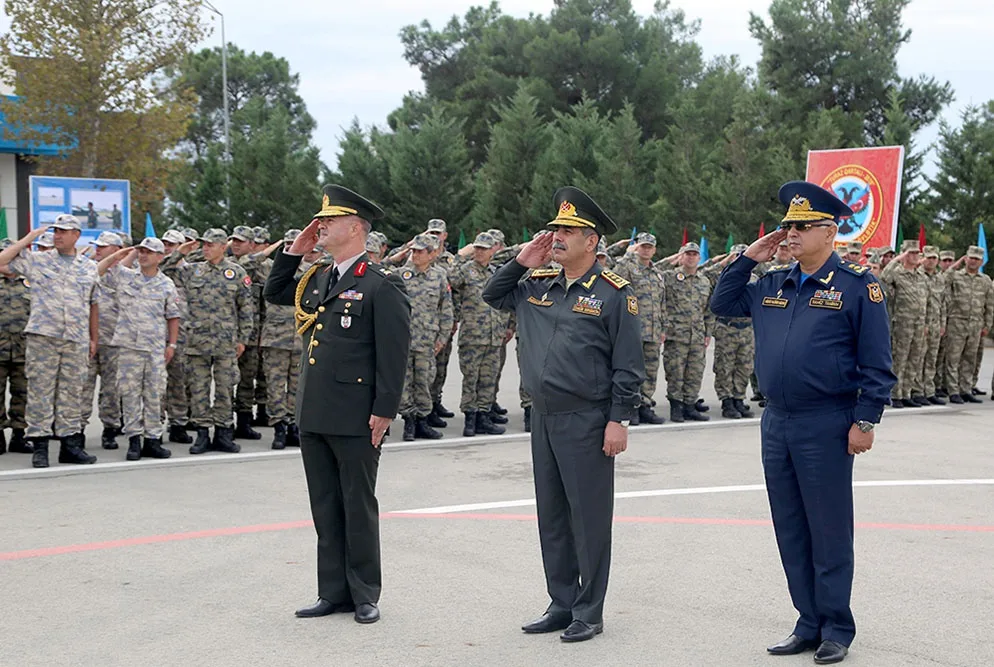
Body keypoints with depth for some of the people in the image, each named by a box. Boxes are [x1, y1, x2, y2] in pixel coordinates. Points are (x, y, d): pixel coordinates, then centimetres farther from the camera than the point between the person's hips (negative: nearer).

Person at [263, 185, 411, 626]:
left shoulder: (381, 285, -9)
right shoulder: (316, 279, 13)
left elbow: (394, 352, -12)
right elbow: (274, 294, 29)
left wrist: (384, 410, -16)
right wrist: (294, 251, 15)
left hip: (355, 419, -7)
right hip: (314, 415, 7)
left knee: (358, 507, 4)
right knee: (325, 508, 12)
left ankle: (364, 594, 16)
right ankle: (334, 592, 21)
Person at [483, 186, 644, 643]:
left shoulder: (613, 293, -7)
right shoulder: (536, 287, 11)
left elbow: (628, 365, -9)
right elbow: (493, 296, 25)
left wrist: (619, 420, -14)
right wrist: (521, 263, 9)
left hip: (587, 422, -7)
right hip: (543, 418, 7)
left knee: (589, 516, 1)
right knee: (551, 516, 13)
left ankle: (589, 612, 11)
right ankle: (561, 605, 24)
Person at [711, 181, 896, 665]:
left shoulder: (857, 285, -6)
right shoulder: (772, 285, 12)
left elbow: (877, 364, -7)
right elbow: (721, 305, 23)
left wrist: (865, 422, -12)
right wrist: (747, 260, 11)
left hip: (825, 426, -6)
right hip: (776, 424, 6)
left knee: (829, 532, 2)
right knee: (790, 532, 11)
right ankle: (809, 624, 22)